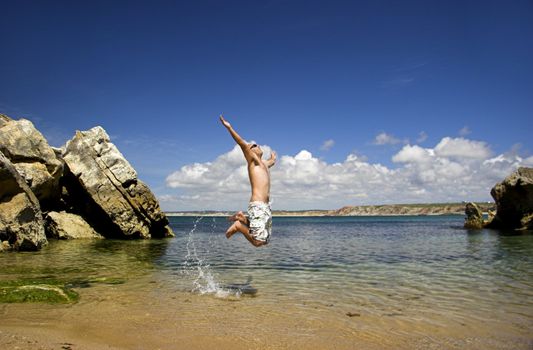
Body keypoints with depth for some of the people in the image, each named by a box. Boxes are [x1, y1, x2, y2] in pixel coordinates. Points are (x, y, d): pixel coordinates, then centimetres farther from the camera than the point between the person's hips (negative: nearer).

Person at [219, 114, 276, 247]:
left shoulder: (264, 163, 24)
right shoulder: (252, 160, 2)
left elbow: (273, 161, 48)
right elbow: (242, 144, -13)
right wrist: (229, 128, -22)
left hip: (266, 206, 8)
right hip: (257, 206, -8)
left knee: (264, 240, 8)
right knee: (257, 241, -16)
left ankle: (242, 218, 17)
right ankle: (238, 226, 4)